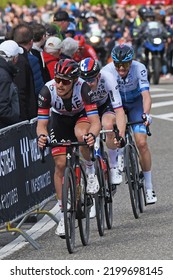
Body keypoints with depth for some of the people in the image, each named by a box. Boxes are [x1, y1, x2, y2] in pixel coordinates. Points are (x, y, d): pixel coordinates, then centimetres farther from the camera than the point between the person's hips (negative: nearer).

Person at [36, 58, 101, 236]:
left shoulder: (83, 88, -37)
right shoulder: (48, 91, -33)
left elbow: (95, 122, -41)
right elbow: (41, 123, -30)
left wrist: (92, 135, -63)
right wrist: (41, 136, -53)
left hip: (82, 115, -2)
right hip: (60, 119, 2)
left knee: (81, 134, -37)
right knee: (60, 164, -8)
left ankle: (91, 169, -7)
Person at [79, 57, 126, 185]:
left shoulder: (107, 79, -35)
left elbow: (119, 110, -38)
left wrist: (121, 135, -51)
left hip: (105, 105, -1)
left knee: (108, 125, -34)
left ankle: (114, 166, -15)